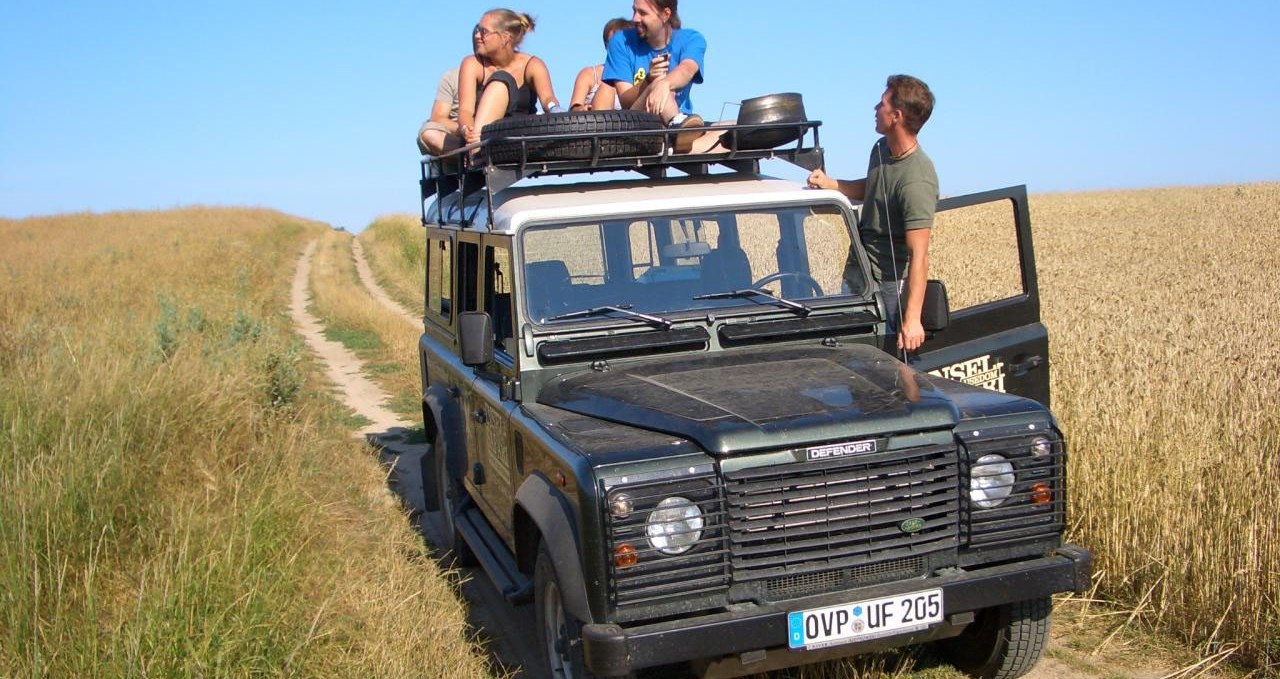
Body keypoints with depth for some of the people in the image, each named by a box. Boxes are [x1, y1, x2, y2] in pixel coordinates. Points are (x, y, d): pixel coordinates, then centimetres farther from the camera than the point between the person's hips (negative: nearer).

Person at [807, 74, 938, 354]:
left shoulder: (917, 181, -28)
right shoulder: (881, 149, 1)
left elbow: (918, 255, -31)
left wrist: (912, 319, -36)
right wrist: (831, 184, 5)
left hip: (886, 281, -9)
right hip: (860, 267, 9)